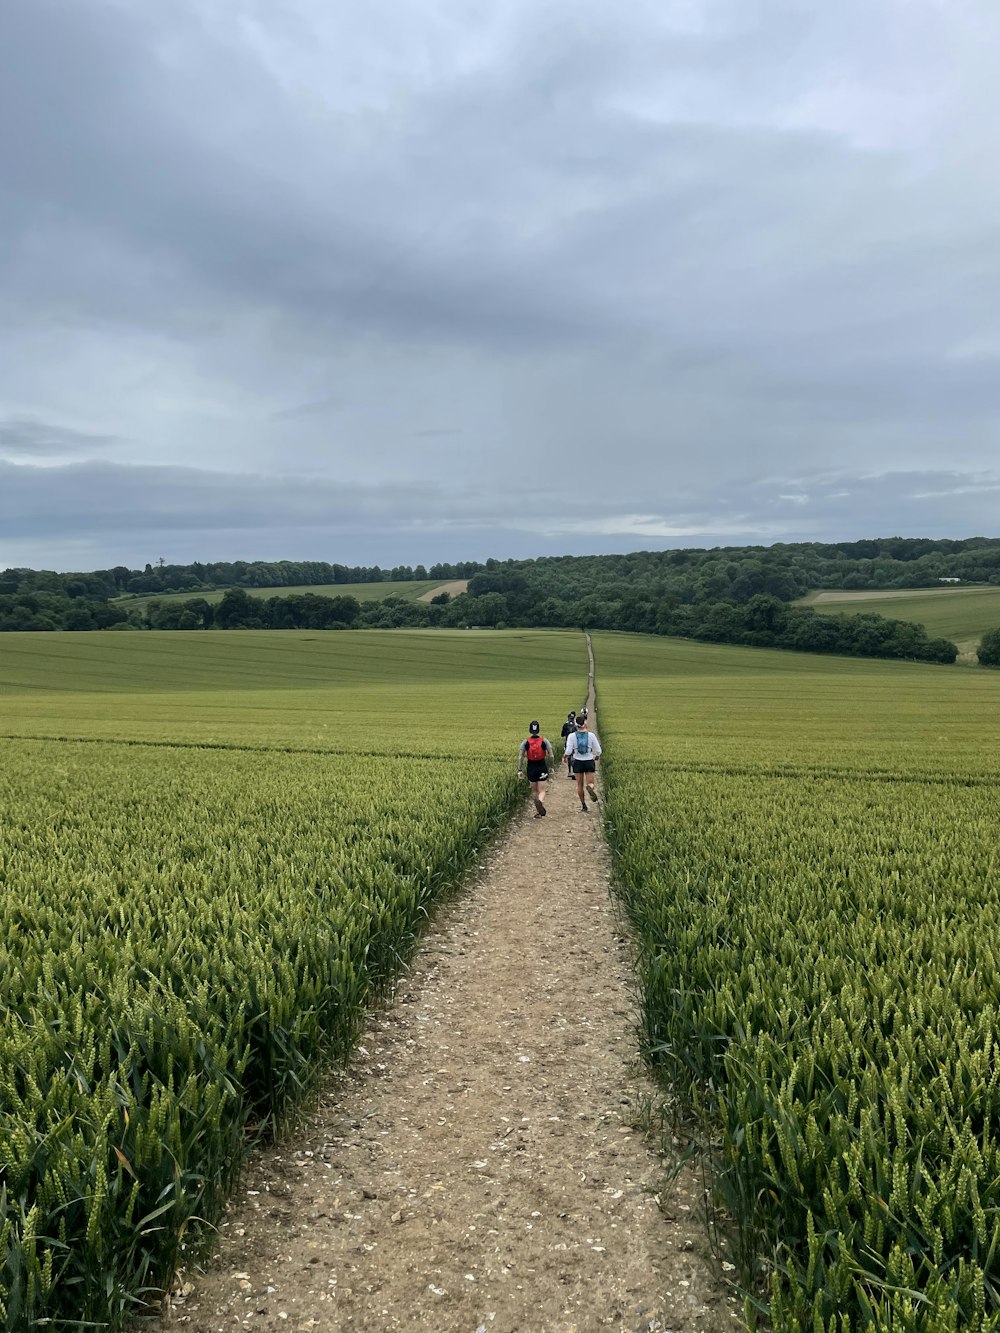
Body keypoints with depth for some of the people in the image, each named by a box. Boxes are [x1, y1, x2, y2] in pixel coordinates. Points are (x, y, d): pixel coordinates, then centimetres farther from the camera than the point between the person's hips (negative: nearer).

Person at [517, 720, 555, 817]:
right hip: (542, 767, -1)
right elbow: (551, 756, -6)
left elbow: (520, 757, -7)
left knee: (534, 791, 17)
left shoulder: (525, 742, -3)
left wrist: (520, 770, -3)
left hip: (531, 768, 1)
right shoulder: (544, 741, -4)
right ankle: (540, 801, -32)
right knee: (542, 790, 1)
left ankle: (538, 811, 20)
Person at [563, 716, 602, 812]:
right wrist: (596, 756, 18)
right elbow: (598, 751, -3)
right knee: (590, 782, 4)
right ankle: (590, 787, -32)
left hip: (578, 762, 0)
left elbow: (568, 751, -13)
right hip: (589, 761, 0)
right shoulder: (591, 735, -6)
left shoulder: (572, 736, -9)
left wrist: (565, 757, 8)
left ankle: (583, 805, 14)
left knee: (579, 785, 13)